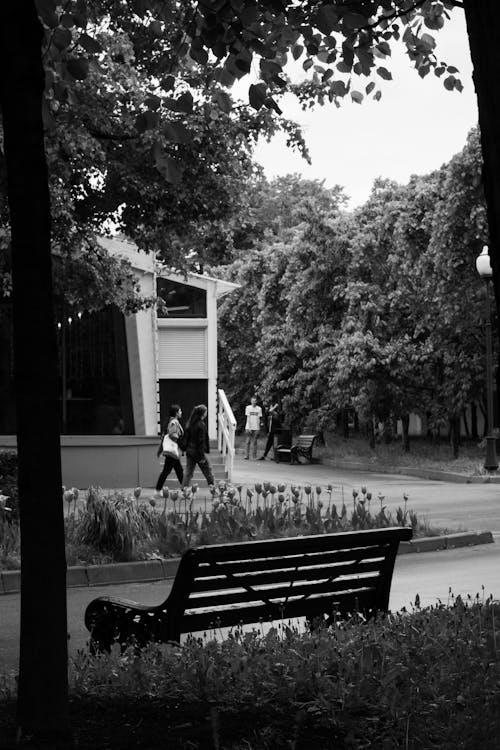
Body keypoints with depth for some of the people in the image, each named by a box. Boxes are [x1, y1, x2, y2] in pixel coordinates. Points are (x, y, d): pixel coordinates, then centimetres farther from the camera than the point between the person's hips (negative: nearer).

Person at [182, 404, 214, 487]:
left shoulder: (189, 424, 6)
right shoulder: (201, 425, -18)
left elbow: (187, 437, 10)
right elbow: (201, 441, -19)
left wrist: (186, 449, 16)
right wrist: (202, 456, -16)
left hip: (189, 451, 7)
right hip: (198, 451, -7)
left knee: (188, 471, 8)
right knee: (207, 470, 9)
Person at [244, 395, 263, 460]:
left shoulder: (259, 408, 4)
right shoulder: (248, 408, 2)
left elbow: (259, 418, 5)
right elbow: (248, 418, -2)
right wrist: (249, 428, -8)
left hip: (256, 428, 0)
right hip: (249, 427, 0)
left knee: (254, 442, 2)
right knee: (248, 442, 1)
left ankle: (254, 456, 5)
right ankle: (247, 455, 5)